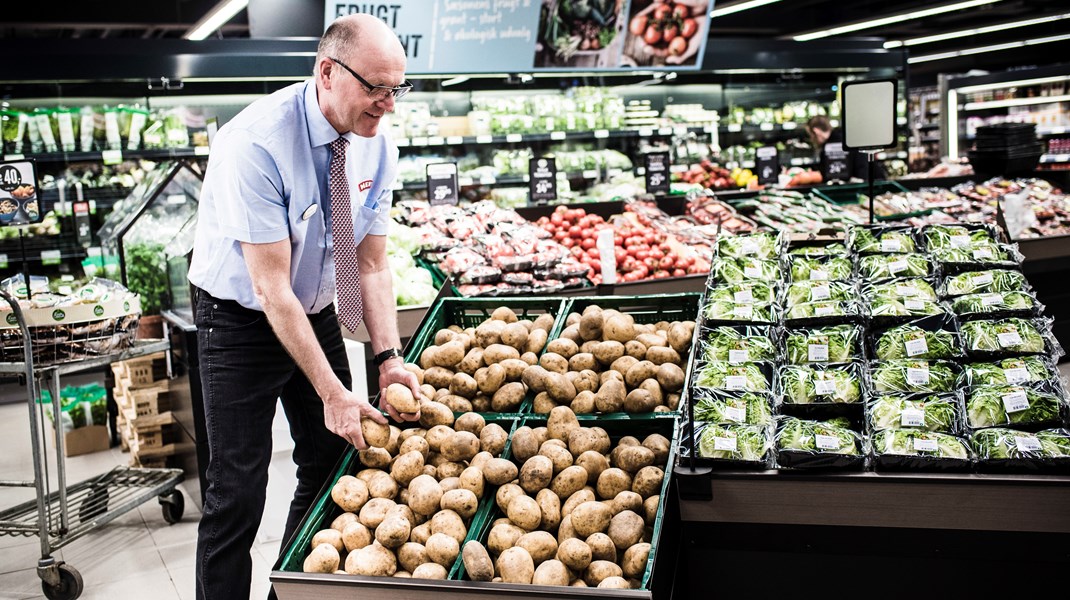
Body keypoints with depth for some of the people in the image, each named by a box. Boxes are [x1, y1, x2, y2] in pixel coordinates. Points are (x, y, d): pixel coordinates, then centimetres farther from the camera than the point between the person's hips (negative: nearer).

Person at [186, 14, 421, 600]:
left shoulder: (376, 147, -9)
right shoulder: (256, 143, -28)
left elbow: (372, 265, -3)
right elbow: (273, 289, -28)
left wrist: (389, 357, -16)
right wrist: (332, 392, -27)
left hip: (318, 314, 6)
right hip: (243, 324, -6)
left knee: (332, 464, 13)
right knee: (239, 494, -6)